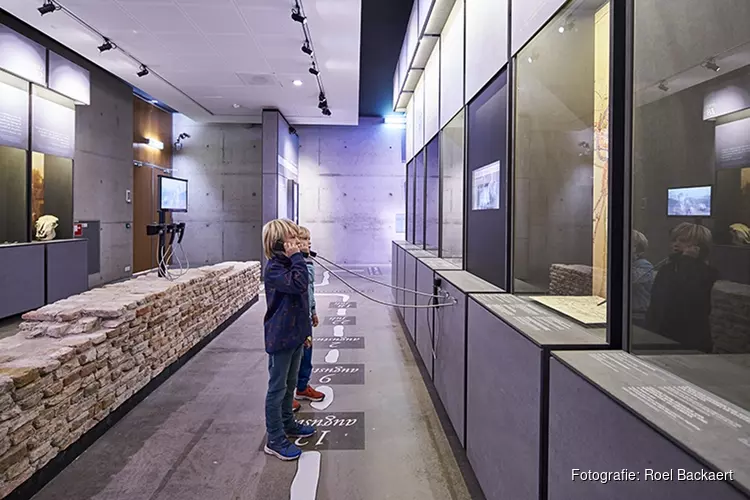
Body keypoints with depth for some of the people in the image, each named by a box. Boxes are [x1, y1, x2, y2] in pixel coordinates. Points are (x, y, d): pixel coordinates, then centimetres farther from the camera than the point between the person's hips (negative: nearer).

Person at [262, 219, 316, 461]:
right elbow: (299, 283, -36)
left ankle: (288, 424, 40)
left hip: (294, 334, 9)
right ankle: (275, 440, 15)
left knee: (290, 384, 22)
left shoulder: (289, 264, 10)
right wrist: (297, 257, -26)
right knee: (277, 388, 3)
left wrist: (305, 331, 20)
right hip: (280, 338, -9)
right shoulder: (274, 268, -19)